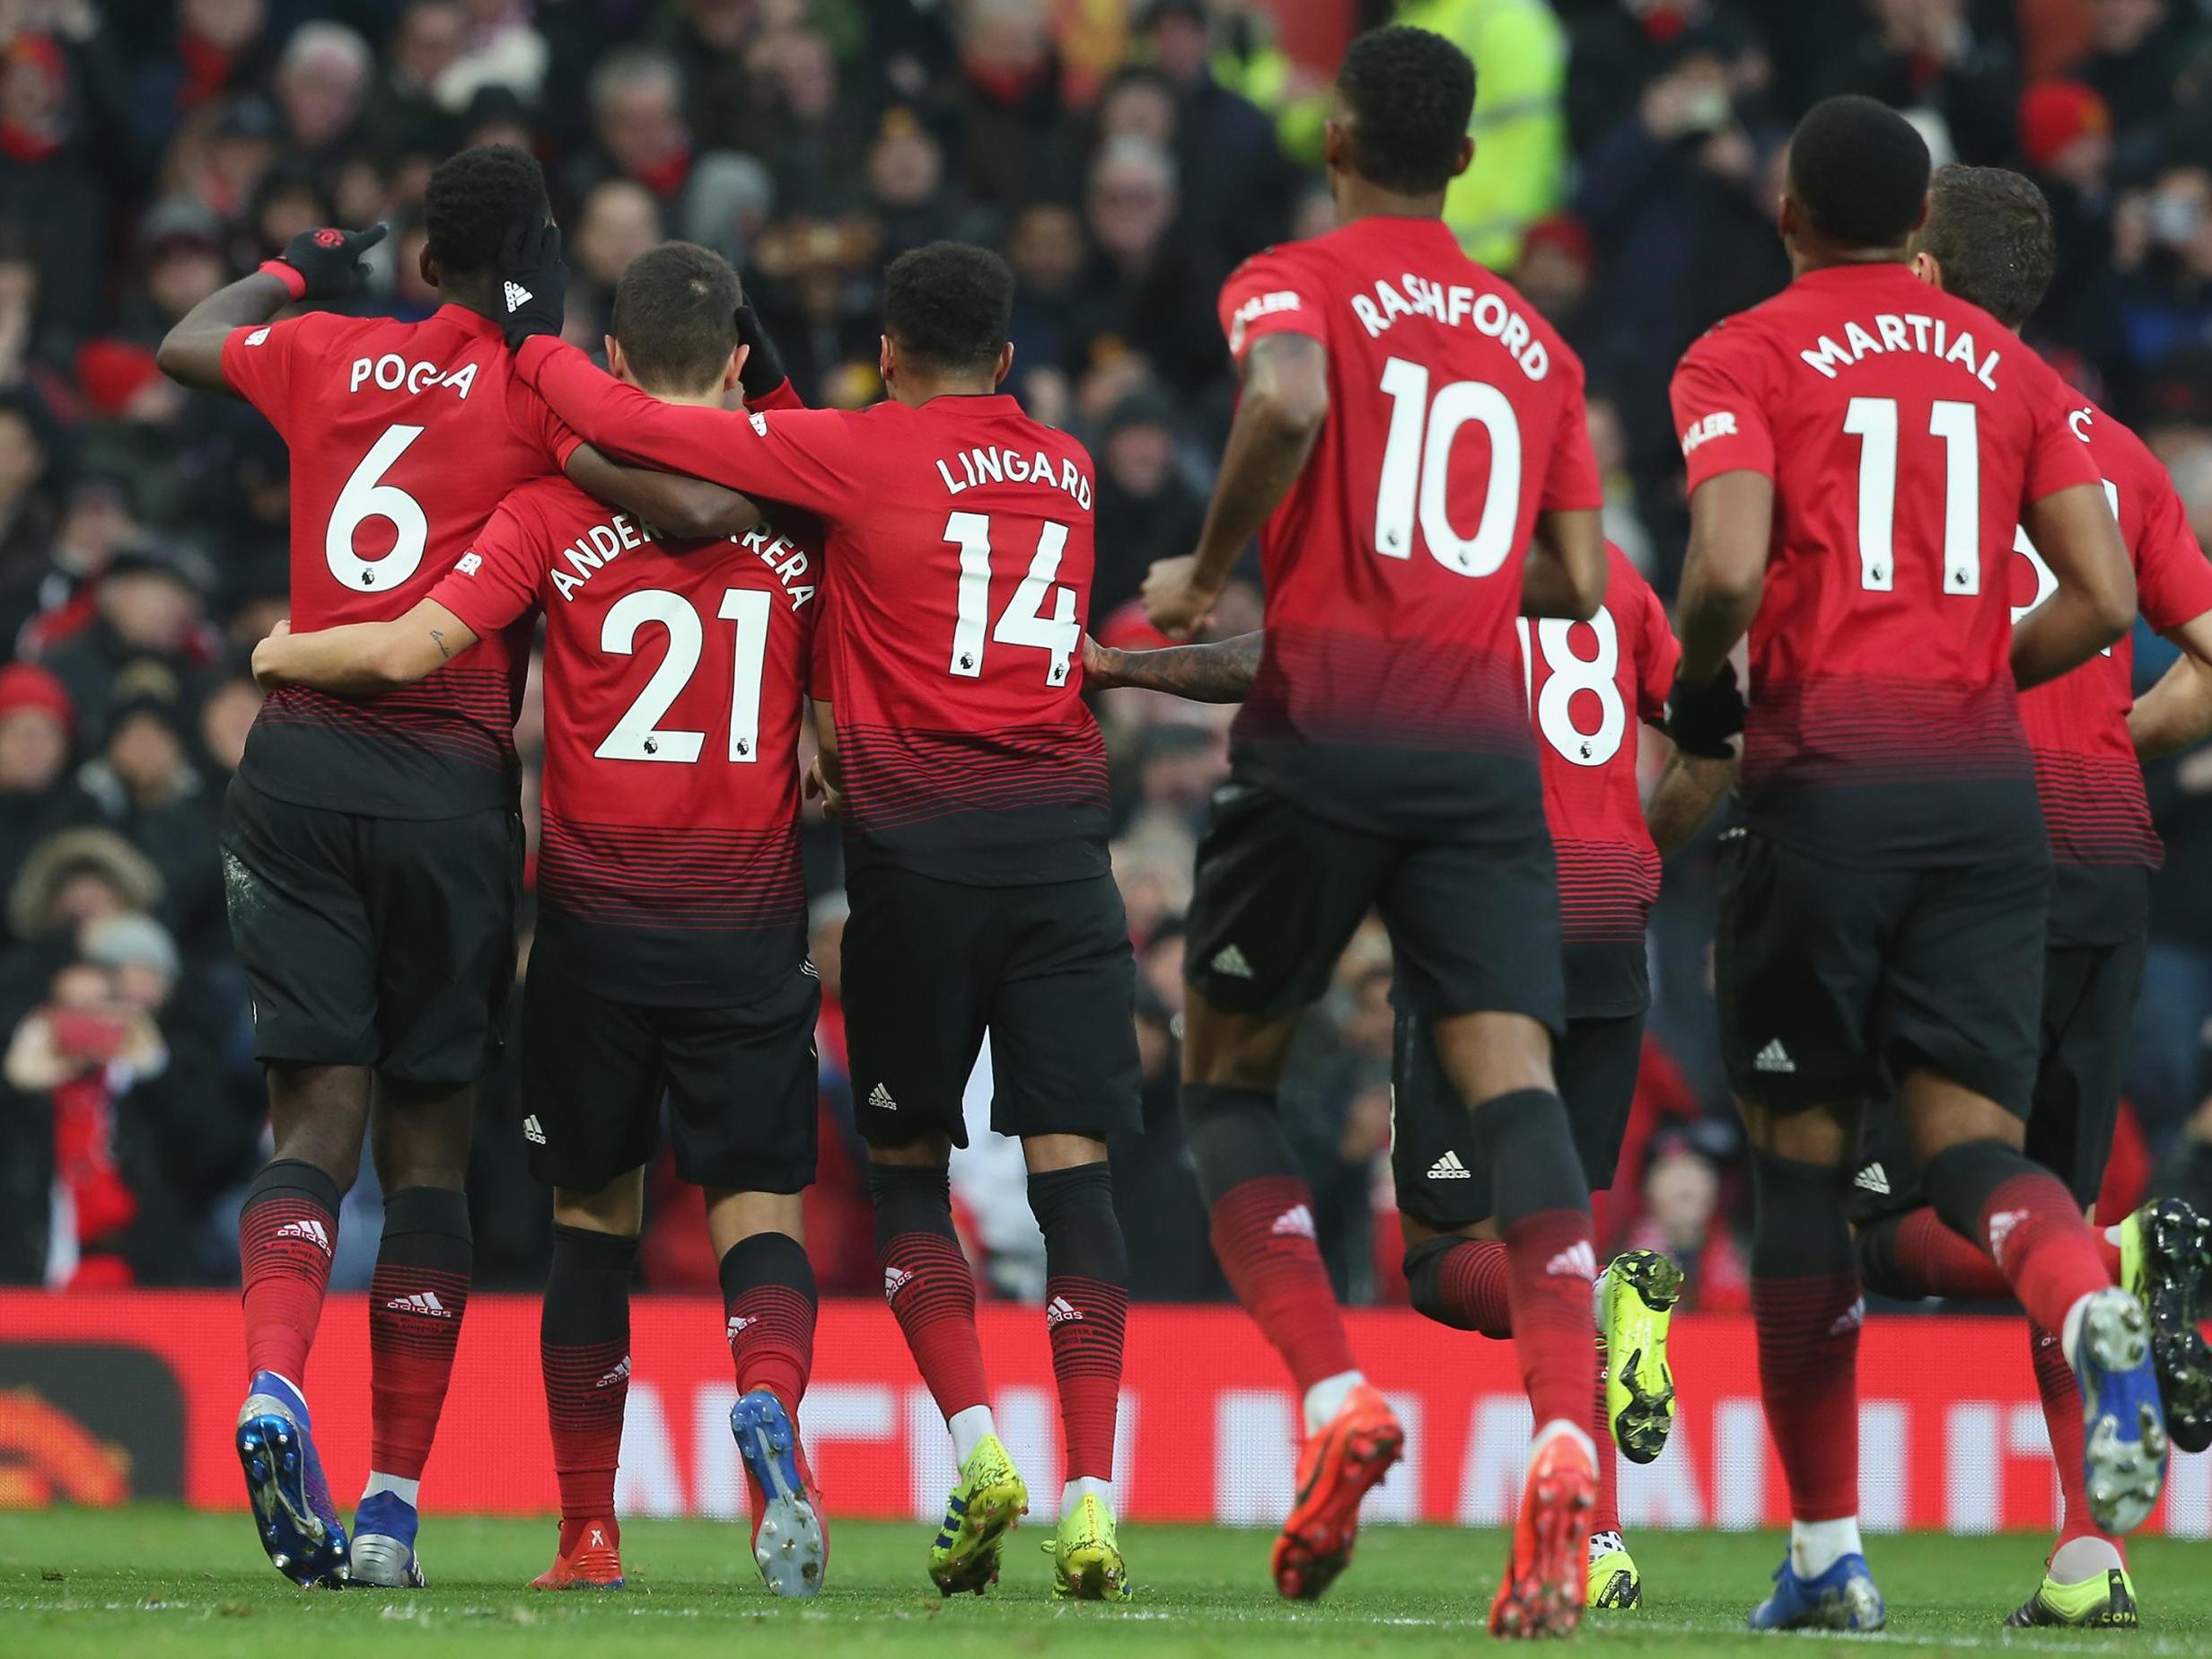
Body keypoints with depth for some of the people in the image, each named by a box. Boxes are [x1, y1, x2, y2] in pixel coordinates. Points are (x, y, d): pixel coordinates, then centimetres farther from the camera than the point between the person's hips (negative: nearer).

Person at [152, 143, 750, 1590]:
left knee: (319, 1117, 2)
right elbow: (702, 512, -15)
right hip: (450, 779, -2)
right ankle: (395, 1502, 4)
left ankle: (274, 1384, -26)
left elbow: (187, 343, 31)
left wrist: (299, 267, 48)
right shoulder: (542, 397, -2)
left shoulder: (326, 356, 10)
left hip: (300, 758, 2)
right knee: (429, 1143, 5)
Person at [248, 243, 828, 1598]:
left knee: (595, 1214, 13)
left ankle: (590, 1530, 15)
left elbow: (408, 650, -12)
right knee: (759, 1211, 2)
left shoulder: (558, 512, -5)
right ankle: (770, 1397, -30)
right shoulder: (800, 516, 0)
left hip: (596, 914, 0)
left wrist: (281, 655, 6)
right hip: (749, 917, 0)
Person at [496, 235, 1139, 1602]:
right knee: (1073, 1168, -2)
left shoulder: (856, 453, -1)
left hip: (919, 837, -3)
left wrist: (533, 334, 10)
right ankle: (1093, 1499, -11)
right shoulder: (1068, 470, 14)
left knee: (908, 1164, 12)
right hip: (1063, 842, 3)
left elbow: (630, 427, -4)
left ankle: (978, 1450, -4)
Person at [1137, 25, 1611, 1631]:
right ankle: (1566, 1437, -29)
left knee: (1230, 1080, 13)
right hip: (1487, 744, 3)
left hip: (1323, 727, -3)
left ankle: (1338, 1398, -5)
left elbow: (1287, 403, -20)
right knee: (1513, 1083, -9)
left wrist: (1205, 574, -7)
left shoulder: (1293, 284, 3)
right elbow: (1577, 581, 16)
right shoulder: (1535, 339, 18)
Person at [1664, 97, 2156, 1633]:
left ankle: (1828, 1551, 9)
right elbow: (2105, 601, 7)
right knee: (1969, 1132, 3)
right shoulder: (2012, 368, 14)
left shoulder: (1745, 361, 2)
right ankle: (2092, 1308, -34)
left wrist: (1700, 685, 6)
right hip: (1989, 784, 3)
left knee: (1802, 1146, 8)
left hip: (1825, 772, -3)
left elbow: (1729, 569, -14)